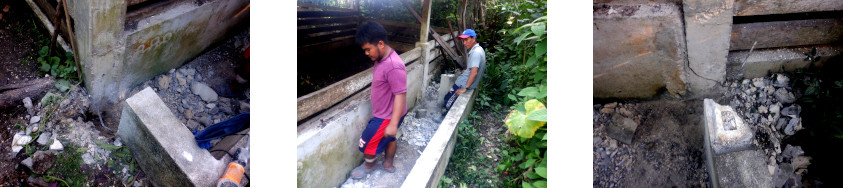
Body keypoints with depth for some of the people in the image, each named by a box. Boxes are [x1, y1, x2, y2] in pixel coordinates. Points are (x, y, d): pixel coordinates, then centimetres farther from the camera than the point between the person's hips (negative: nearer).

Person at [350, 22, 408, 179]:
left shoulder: (394, 67, -33)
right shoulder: (381, 59, -2)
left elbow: (400, 95, -31)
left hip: (387, 117, -8)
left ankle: (368, 166, 34)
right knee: (389, 138, 25)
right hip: (383, 112, 8)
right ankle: (388, 165, 45)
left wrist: (393, 124, -30)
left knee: (368, 141, 9)